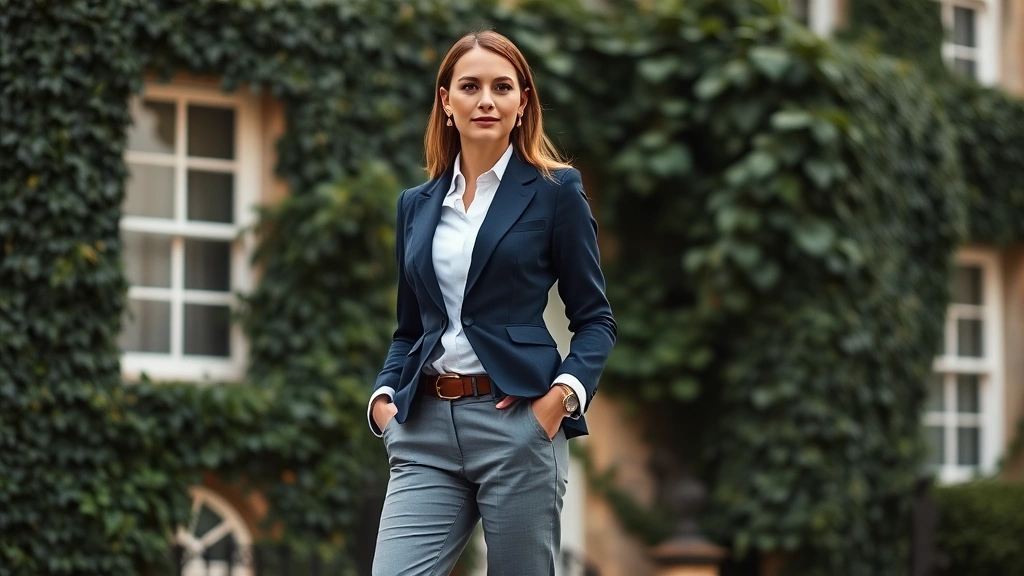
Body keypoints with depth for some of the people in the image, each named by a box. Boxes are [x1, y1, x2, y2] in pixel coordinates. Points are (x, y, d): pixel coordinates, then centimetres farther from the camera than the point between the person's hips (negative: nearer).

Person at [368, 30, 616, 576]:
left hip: (517, 422, -3)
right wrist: (383, 396, 3)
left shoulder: (555, 190, 1)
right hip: (426, 428, 4)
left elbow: (595, 318, 2)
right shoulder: (417, 204, 14)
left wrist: (564, 393, -14)